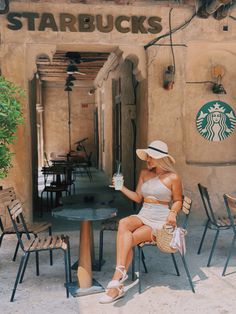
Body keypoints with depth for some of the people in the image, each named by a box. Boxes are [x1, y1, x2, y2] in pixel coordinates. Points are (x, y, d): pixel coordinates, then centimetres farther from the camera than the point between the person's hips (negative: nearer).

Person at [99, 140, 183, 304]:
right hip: (143, 216, 4)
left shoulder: (173, 177, -2)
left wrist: (173, 212, -13)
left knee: (128, 239, -27)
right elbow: (138, 197, 14)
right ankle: (121, 273, -35)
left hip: (160, 221, -4)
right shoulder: (144, 173, 13)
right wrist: (122, 188, 1)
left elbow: (178, 201, 7)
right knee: (123, 223, -31)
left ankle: (118, 282, -21)